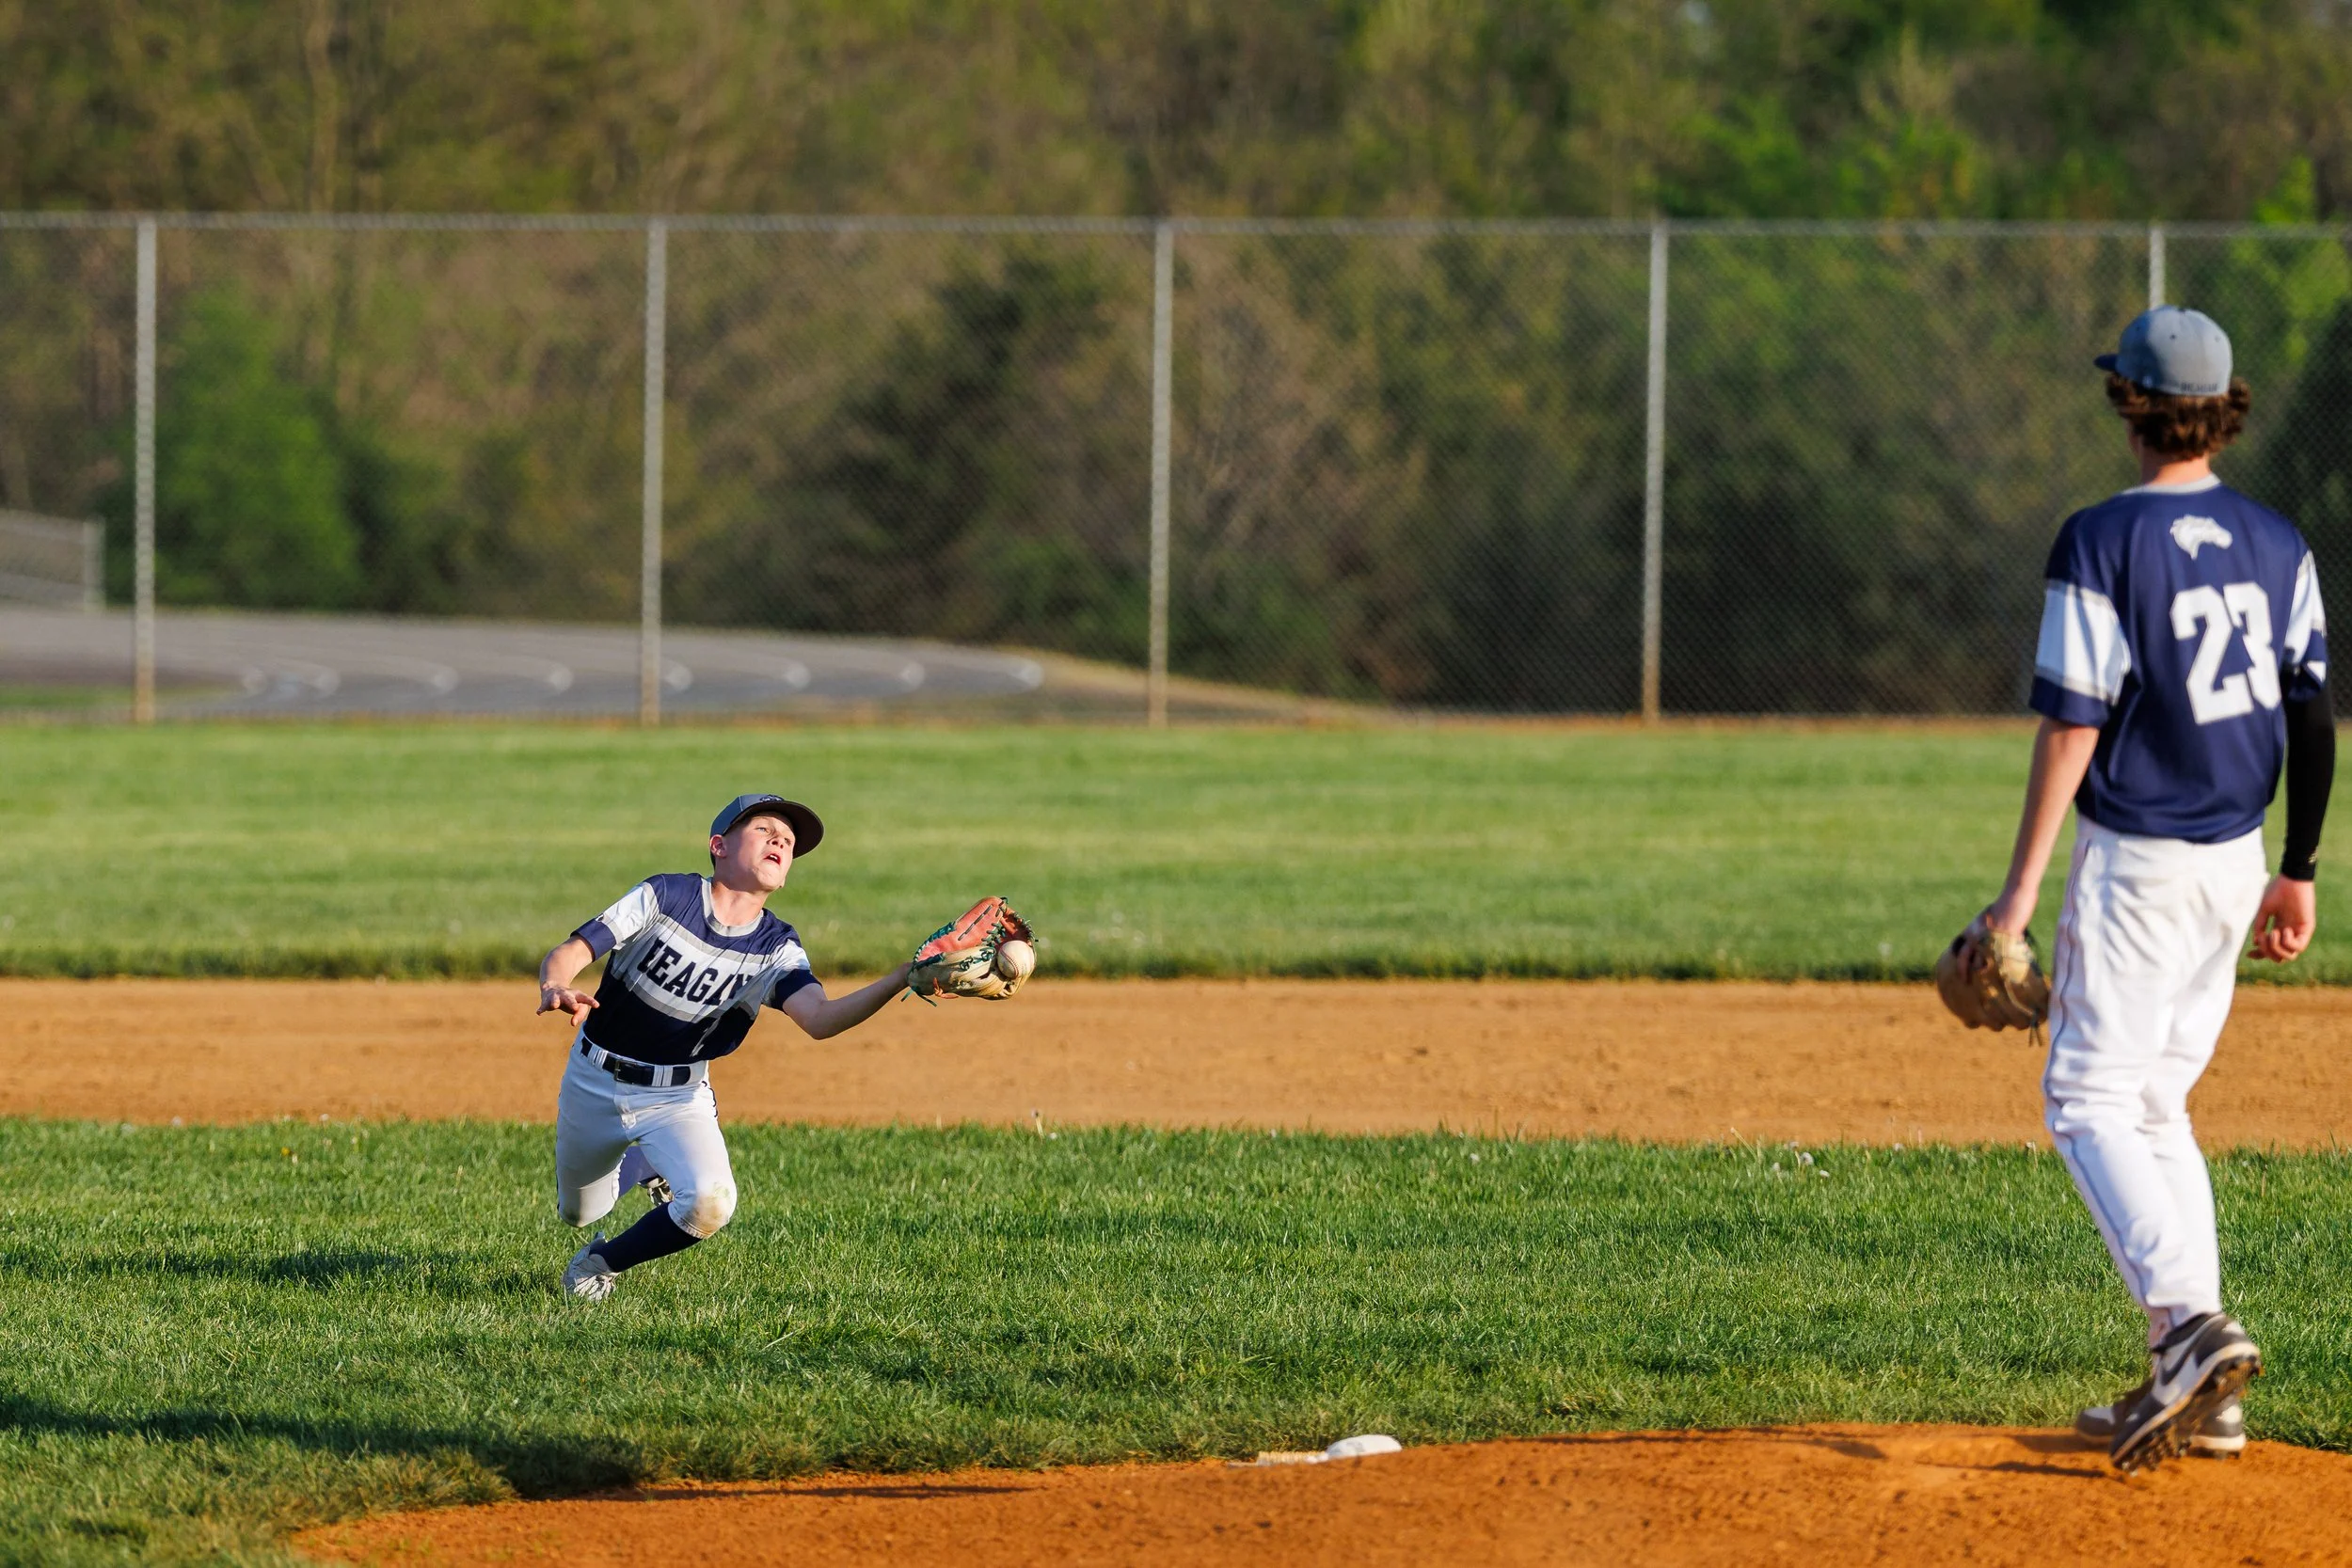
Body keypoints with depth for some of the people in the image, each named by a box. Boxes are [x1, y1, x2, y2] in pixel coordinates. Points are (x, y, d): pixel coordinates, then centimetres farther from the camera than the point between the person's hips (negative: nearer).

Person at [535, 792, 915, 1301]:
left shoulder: (776, 949, -11)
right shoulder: (664, 897, -16)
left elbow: (820, 1019, -29)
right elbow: (567, 953, -21)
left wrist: (901, 980, -45)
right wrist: (555, 988, -47)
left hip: (678, 1097, 0)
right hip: (594, 1085, 0)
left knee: (710, 1202, -27)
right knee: (579, 1212, 17)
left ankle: (603, 1264, -1)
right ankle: (643, 1163, 51)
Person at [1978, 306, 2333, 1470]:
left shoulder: (2102, 543, -13)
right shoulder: (2278, 546, 6)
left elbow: (2072, 725, -16)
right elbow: (2313, 719, 8)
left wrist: (2021, 890, -13)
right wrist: (2297, 874, 16)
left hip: (2136, 866, -7)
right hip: (2235, 865, 7)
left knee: (2090, 1103, -3)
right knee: (2156, 1105, 16)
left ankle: (2192, 1321, -25)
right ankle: (2191, 1394, 11)